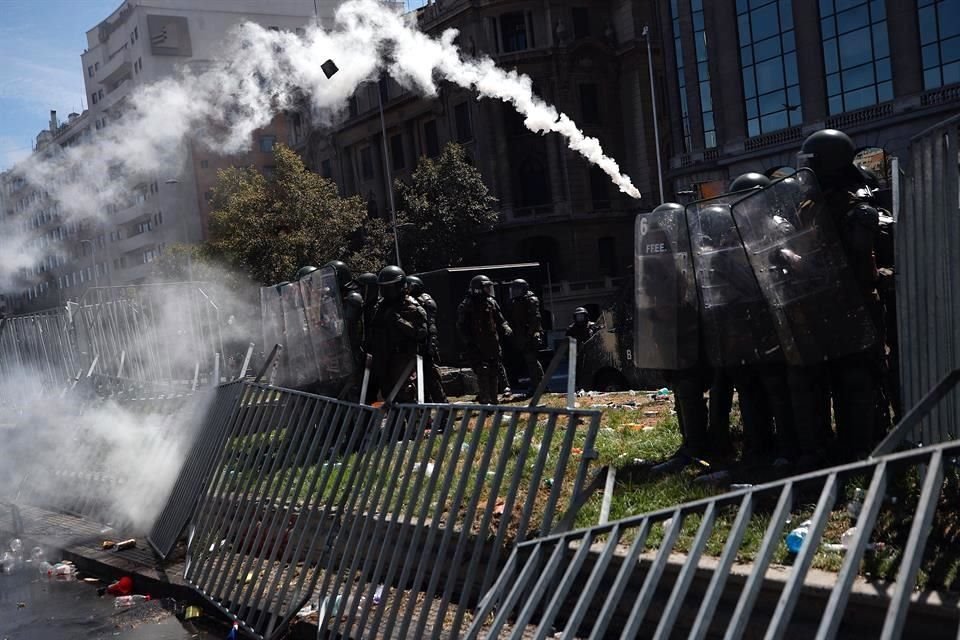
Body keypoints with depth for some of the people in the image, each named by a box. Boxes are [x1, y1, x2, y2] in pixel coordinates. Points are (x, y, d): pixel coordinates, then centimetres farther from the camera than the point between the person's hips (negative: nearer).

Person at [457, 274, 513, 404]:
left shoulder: (491, 302, 11)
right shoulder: (466, 306, -6)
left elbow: (500, 320, 19)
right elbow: (461, 327, -5)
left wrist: (506, 329, -1)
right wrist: (469, 342, -13)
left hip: (493, 345, 6)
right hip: (477, 348, -6)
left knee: (494, 374, 8)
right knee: (483, 373, -12)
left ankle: (493, 401, 17)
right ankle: (485, 401, -8)